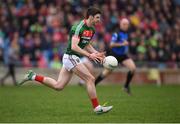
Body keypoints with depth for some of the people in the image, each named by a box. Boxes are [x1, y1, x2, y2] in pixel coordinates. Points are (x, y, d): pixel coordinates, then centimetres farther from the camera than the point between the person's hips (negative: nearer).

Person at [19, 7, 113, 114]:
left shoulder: (92, 30, 9)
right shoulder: (79, 27, -20)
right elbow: (74, 46, -28)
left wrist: (96, 54, 8)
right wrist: (89, 55, -31)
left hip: (73, 58, 10)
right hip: (71, 56, -10)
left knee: (58, 86, 10)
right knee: (90, 79, -12)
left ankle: (33, 76, 18)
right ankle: (97, 107, -6)